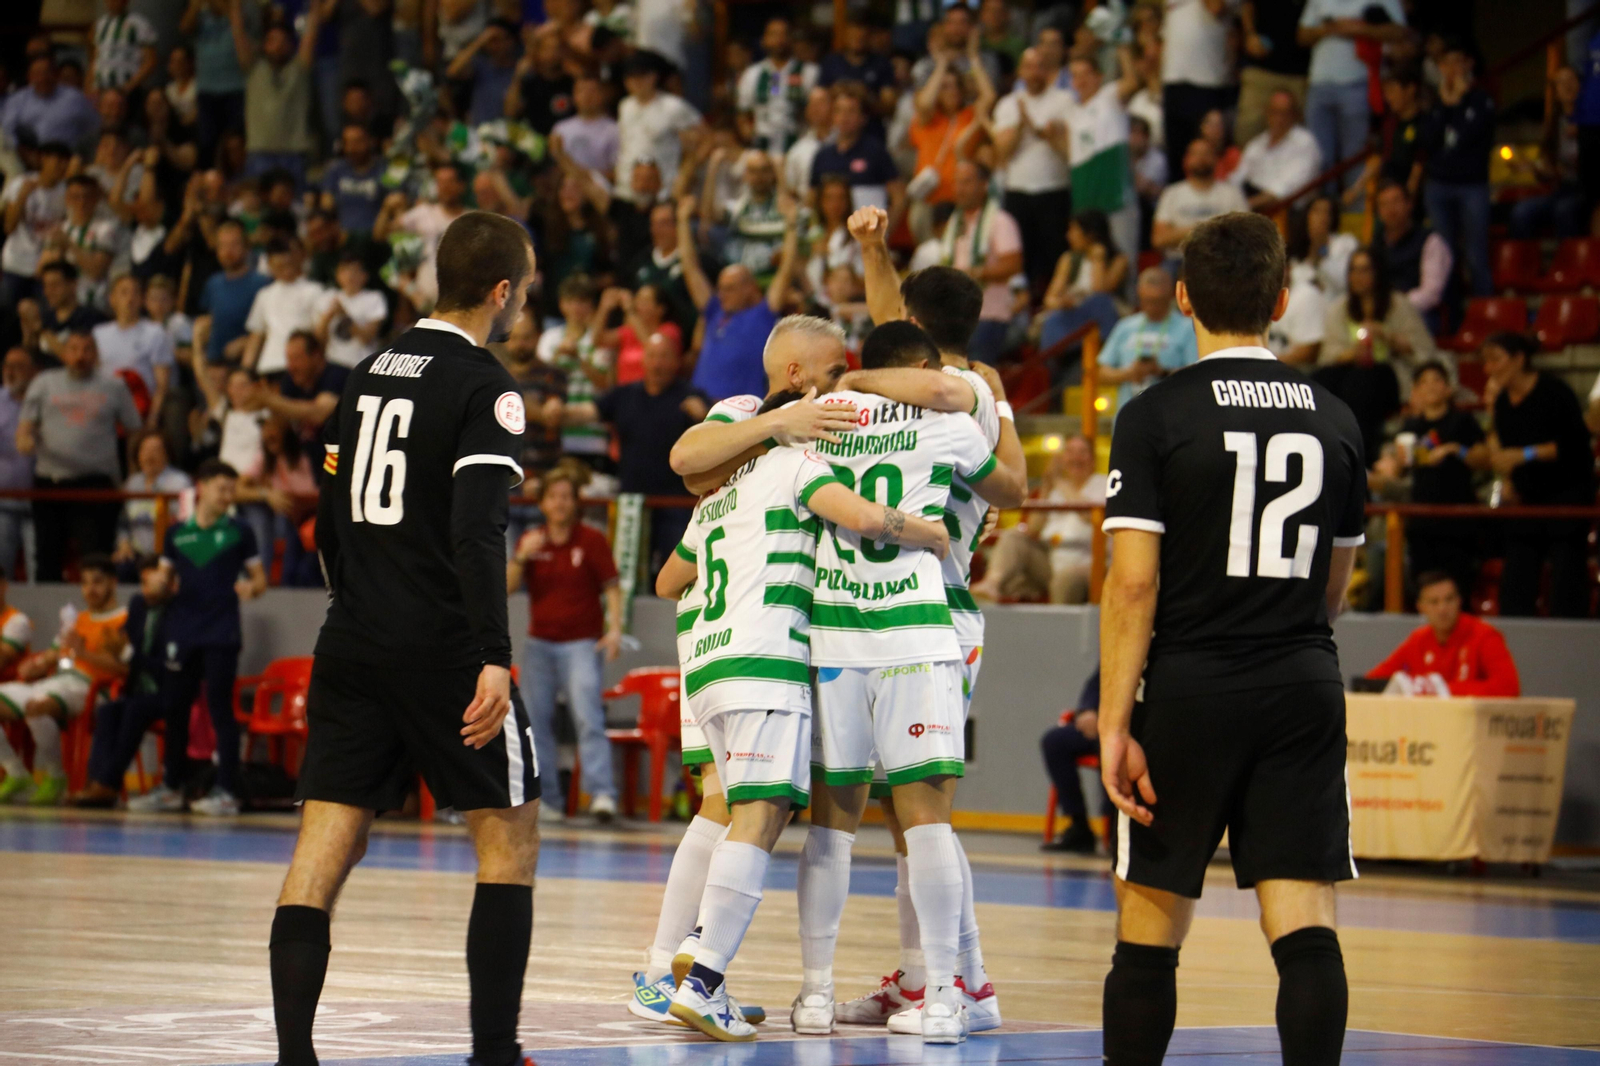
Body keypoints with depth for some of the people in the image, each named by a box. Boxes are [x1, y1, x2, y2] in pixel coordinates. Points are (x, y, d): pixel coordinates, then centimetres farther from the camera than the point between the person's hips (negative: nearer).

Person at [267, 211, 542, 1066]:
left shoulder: (372, 374, 14)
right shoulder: (484, 386, -8)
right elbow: (477, 531, -19)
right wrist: (495, 658, -23)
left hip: (352, 643, 6)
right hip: (442, 646, -6)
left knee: (325, 846, 2)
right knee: (509, 837, 6)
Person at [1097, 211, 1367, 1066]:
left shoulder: (1156, 415, -5)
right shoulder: (1334, 417, 8)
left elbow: (1133, 581, -11)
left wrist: (1115, 724, -10)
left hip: (1190, 688, -3)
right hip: (1306, 690, 3)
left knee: (1149, 933, 8)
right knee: (1306, 930, -3)